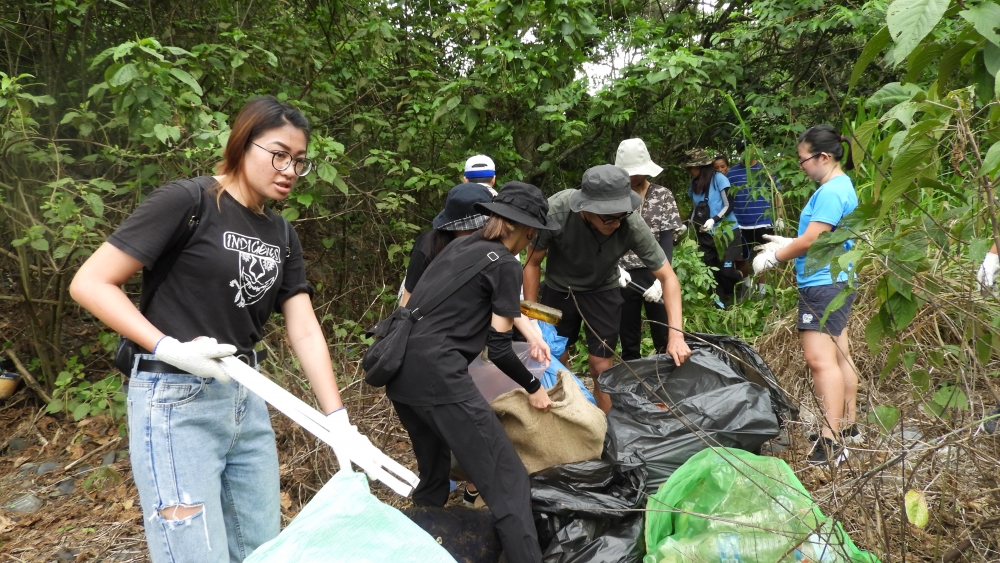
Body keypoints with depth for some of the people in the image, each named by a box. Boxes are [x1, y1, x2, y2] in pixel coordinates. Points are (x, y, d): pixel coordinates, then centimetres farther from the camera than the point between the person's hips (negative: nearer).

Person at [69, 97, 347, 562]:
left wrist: (338, 421, -4)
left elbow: (305, 331, 4)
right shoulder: (188, 201, -12)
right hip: (177, 402, -7)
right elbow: (89, 284, -12)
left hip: (248, 401, 7)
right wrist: (170, 348, -23)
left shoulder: (282, 236, 9)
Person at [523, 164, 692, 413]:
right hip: (558, 289, 1)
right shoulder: (555, 211, -34)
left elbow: (668, 277, -22)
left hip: (602, 291, 0)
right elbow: (533, 263, -16)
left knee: (601, 368, -1)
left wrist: (676, 333, -32)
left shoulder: (632, 225, -33)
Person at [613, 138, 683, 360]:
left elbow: (667, 241, -7)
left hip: (655, 275, -1)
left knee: (664, 338, 5)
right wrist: (616, 268, -22)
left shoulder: (663, 196, -1)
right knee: (628, 342, 11)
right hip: (624, 277, 1)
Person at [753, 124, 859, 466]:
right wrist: (788, 244, 18)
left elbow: (811, 242, -19)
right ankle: (848, 425, 28)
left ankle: (832, 440, -16)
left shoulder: (831, 192, -18)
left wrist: (774, 257, -6)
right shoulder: (842, 187, 15)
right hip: (834, 282, 11)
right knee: (839, 355, 17)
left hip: (824, 285, -11)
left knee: (820, 358, -15)